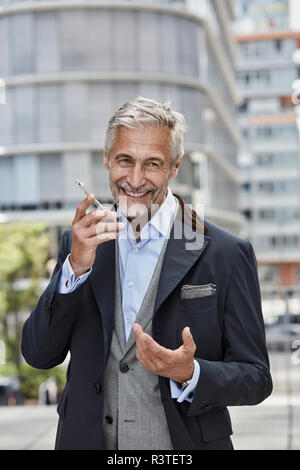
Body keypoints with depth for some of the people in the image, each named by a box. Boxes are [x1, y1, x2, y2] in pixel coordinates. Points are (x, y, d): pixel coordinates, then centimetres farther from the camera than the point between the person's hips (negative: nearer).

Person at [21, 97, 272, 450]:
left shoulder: (226, 255, -11)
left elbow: (256, 378, -7)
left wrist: (190, 375, -26)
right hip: (88, 439, 3)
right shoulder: (80, 244, -1)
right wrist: (76, 267, -20)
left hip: (182, 444, -2)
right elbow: (38, 354, -7)